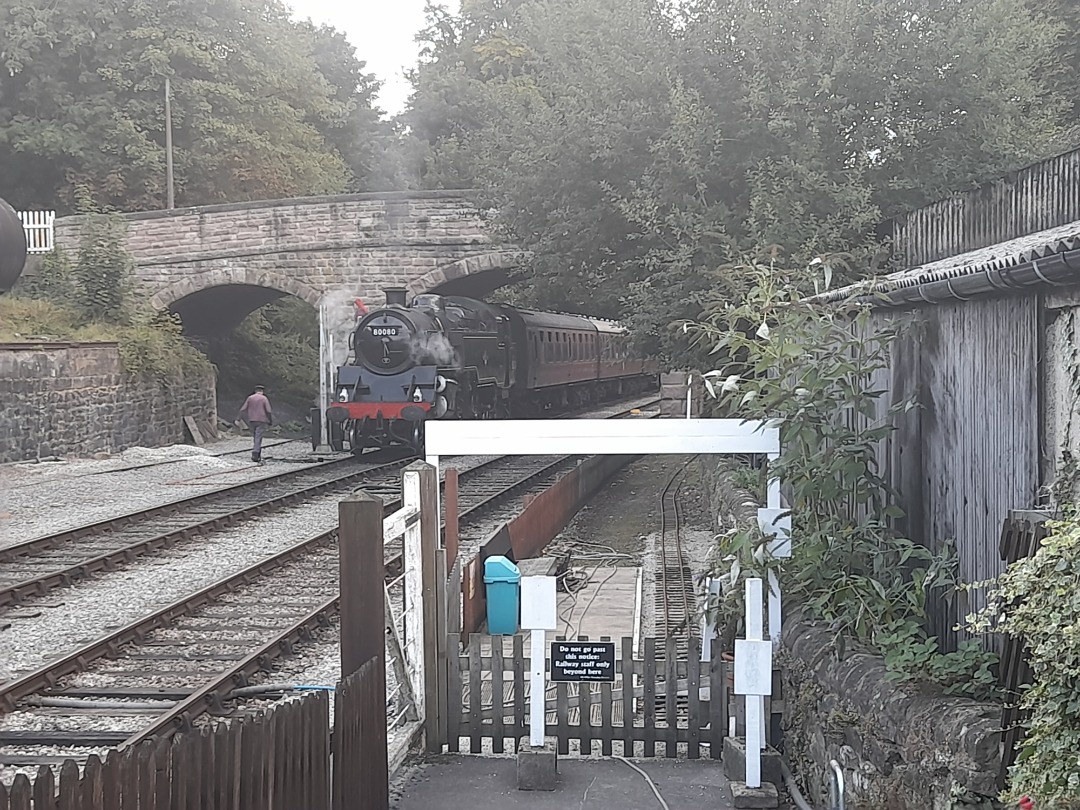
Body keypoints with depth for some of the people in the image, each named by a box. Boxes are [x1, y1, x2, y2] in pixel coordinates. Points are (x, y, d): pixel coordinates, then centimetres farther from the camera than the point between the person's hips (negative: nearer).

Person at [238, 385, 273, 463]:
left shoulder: (250, 398, 7)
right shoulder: (264, 399, -2)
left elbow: (243, 410, 2)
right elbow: (268, 411, -7)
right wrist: (271, 421, 5)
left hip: (252, 421, 4)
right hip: (261, 421, -4)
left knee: (256, 438, 14)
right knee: (258, 439, -7)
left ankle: (258, 456, 15)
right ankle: (255, 455, -19)